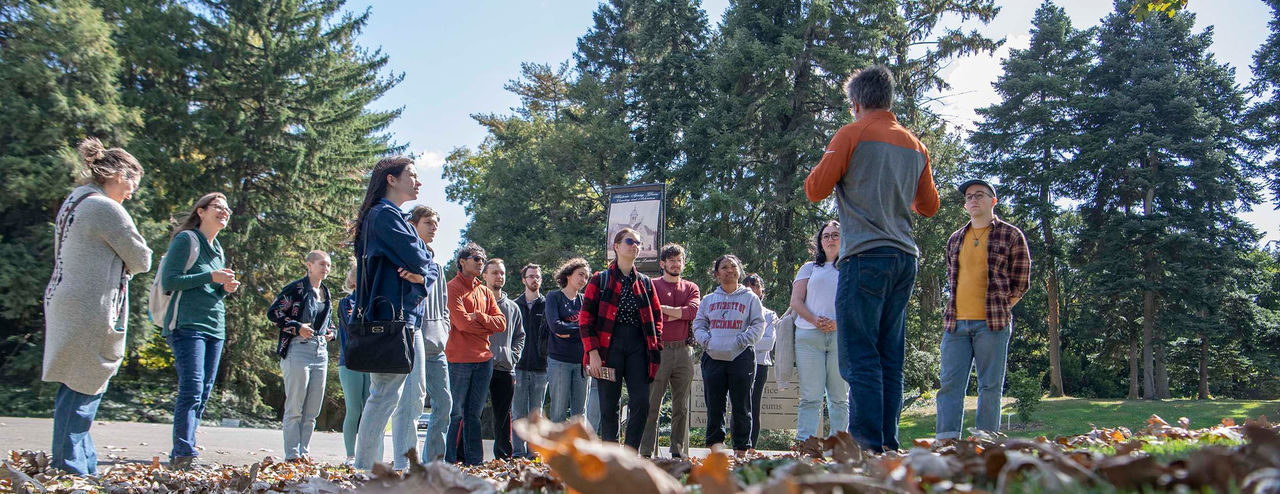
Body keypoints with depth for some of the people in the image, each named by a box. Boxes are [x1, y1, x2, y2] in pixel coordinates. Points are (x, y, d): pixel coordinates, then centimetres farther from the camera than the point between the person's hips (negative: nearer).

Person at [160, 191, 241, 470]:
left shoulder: (218, 249, 21)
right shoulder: (186, 239, -2)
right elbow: (168, 282, -10)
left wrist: (226, 288, 5)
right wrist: (210, 277, -15)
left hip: (214, 328, 8)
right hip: (187, 325, -8)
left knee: (203, 394, 5)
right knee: (191, 390, -16)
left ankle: (181, 456, 9)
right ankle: (184, 454, -17)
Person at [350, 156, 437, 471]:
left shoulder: (397, 218, 24)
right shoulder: (384, 214, -7)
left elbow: (433, 269, 16)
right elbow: (418, 259, -17)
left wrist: (422, 276, -7)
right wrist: (423, 267, 6)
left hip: (408, 321, 10)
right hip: (390, 318, -10)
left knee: (413, 398, 10)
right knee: (385, 396, -10)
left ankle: (404, 467, 14)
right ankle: (365, 469, -6)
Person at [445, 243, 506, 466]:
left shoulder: (485, 292, 18)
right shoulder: (452, 288, -3)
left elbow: (501, 323, 8)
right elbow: (463, 323, -15)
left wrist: (479, 317, -7)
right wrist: (488, 328, -2)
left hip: (484, 359, 7)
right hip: (459, 360, -6)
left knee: (474, 413, 9)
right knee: (456, 413, -3)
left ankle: (474, 461, 13)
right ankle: (449, 461, 3)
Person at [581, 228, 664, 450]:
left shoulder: (645, 283, 16)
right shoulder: (600, 280, 5)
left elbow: (657, 316, 19)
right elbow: (586, 317, -1)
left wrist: (655, 345, 5)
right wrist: (593, 352, -10)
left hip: (638, 347, 3)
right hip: (609, 346, -3)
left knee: (641, 403, -5)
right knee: (609, 405, 0)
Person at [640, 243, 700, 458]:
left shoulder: (691, 288, 16)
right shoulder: (652, 286, 9)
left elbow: (692, 311, -4)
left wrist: (663, 309, -6)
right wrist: (678, 314, -8)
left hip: (684, 351, 3)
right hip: (658, 350, -3)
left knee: (681, 406, 6)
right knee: (652, 404, -4)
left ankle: (679, 453, 12)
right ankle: (647, 452, 0)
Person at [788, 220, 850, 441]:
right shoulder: (810, 268, 19)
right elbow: (796, 301, 10)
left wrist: (837, 323, -11)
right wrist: (814, 320, -9)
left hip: (841, 336, 0)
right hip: (809, 336, 0)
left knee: (839, 396, -1)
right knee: (810, 396, -6)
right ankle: (803, 443, -9)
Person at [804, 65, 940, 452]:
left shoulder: (853, 134, -2)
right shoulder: (915, 145, 16)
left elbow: (815, 190, -1)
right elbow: (929, 206, 22)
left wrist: (828, 165, 18)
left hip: (866, 257, -6)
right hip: (905, 259, 7)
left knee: (860, 358, -7)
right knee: (890, 359, 9)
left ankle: (867, 444, -11)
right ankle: (889, 445, 9)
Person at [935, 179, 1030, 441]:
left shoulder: (1011, 235, 5)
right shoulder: (955, 239, 17)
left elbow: (1021, 282, 6)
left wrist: (998, 310, 1)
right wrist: (955, 311, 13)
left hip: (991, 323, -4)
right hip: (956, 322, 4)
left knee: (990, 386, -1)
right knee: (950, 383, -3)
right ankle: (946, 442, -4)